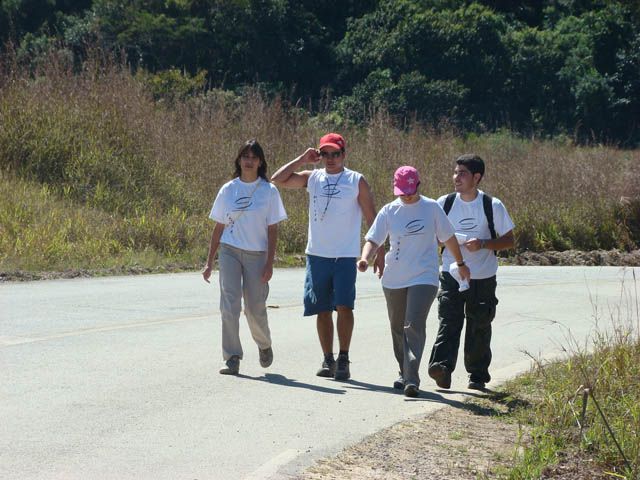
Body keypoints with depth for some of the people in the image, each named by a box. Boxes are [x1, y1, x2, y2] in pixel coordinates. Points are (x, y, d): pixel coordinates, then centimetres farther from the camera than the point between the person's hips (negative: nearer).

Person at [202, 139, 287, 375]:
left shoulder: (269, 191, 1)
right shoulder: (228, 190, 6)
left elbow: (273, 230, 0)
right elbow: (219, 227, 10)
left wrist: (269, 263, -7)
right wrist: (209, 263, 7)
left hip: (257, 254, -1)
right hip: (229, 251, 1)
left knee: (255, 309, 4)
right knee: (229, 306, -11)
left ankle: (264, 345, 34)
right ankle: (232, 358, -8)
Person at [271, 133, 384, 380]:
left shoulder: (356, 181, 0)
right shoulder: (312, 178, 9)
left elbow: (371, 219, 2)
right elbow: (277, 179, 4)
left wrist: (379, 253, -2)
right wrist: (302, 159, 0)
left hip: (345, 255, -3)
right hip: (317, 254, 4)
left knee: (344, 306, -13)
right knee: (323, 310, 7)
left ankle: (343, 359, -5)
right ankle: (328, 360, 15)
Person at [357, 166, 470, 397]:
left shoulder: (431, 208, 0)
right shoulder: (388, 211, 2)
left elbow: (448, 237, 10)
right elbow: (373, 239, 1)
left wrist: (461, 264, 19)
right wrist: (365, 258, -20)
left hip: (423, 278, -3)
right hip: (393, 280, 3)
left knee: (415, 326, -16)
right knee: (397, 328, 12)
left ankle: (412, 379, -20)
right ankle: (404, 373, 29)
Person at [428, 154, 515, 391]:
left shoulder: (493, 206, -4)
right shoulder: (445, 203, 2)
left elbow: (509, 240, 0)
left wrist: (483, 244, -17)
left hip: (483, 278, -1)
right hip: (451, 275, 1)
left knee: (479, 328, 7)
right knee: (448, 322, -15)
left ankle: (478, 375, 18)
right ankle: (442, 366, -28)